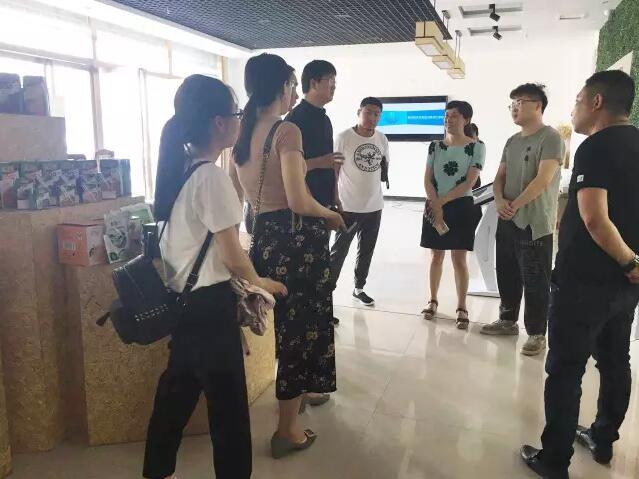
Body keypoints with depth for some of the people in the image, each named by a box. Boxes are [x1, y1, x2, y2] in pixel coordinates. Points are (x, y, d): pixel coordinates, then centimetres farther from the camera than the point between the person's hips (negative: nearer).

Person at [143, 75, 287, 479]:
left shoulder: (179, 168, 5)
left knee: (178, 388, 23)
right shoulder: (212, 176, -21)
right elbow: (232, 256, -19)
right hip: (209, 302, -9)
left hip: (182, 296, 9)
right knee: (228, 400, 6)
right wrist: (259, 281, 0)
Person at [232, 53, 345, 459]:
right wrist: (331, 214, -5)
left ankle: (299, 391, 45)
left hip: (264, 234, 8)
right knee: (303, 326, 5)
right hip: (296, 236, -8)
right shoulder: (287, 131, -16)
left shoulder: (244, 134, 9)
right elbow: (298, 201, -22)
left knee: (288, 322, 25)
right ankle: (287, 430, 16)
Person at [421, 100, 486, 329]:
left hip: (461, 207, -3)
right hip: (435, 206, 3)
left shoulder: (476, 147, -4)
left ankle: (462, 308, 11)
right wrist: (436, 206, -12)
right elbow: (427, 180, 1)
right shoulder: (435, 146, 5)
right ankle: (433, 300, 23)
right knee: (436, 256, 10)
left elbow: (469, 182, -12)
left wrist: (443, 201, -14)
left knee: (459, 259, 1)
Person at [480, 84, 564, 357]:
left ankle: (536, 334, 10)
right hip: (507, 222, 8)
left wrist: (514, 205, -13)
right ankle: (508, 321, 29)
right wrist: (499, 201, -6)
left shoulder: (550, 138, -9)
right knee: (507, 276, 15)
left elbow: (543, 179, -18)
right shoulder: (512, 142, 15)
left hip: (535, 224, -7)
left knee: (535, 282, -1)